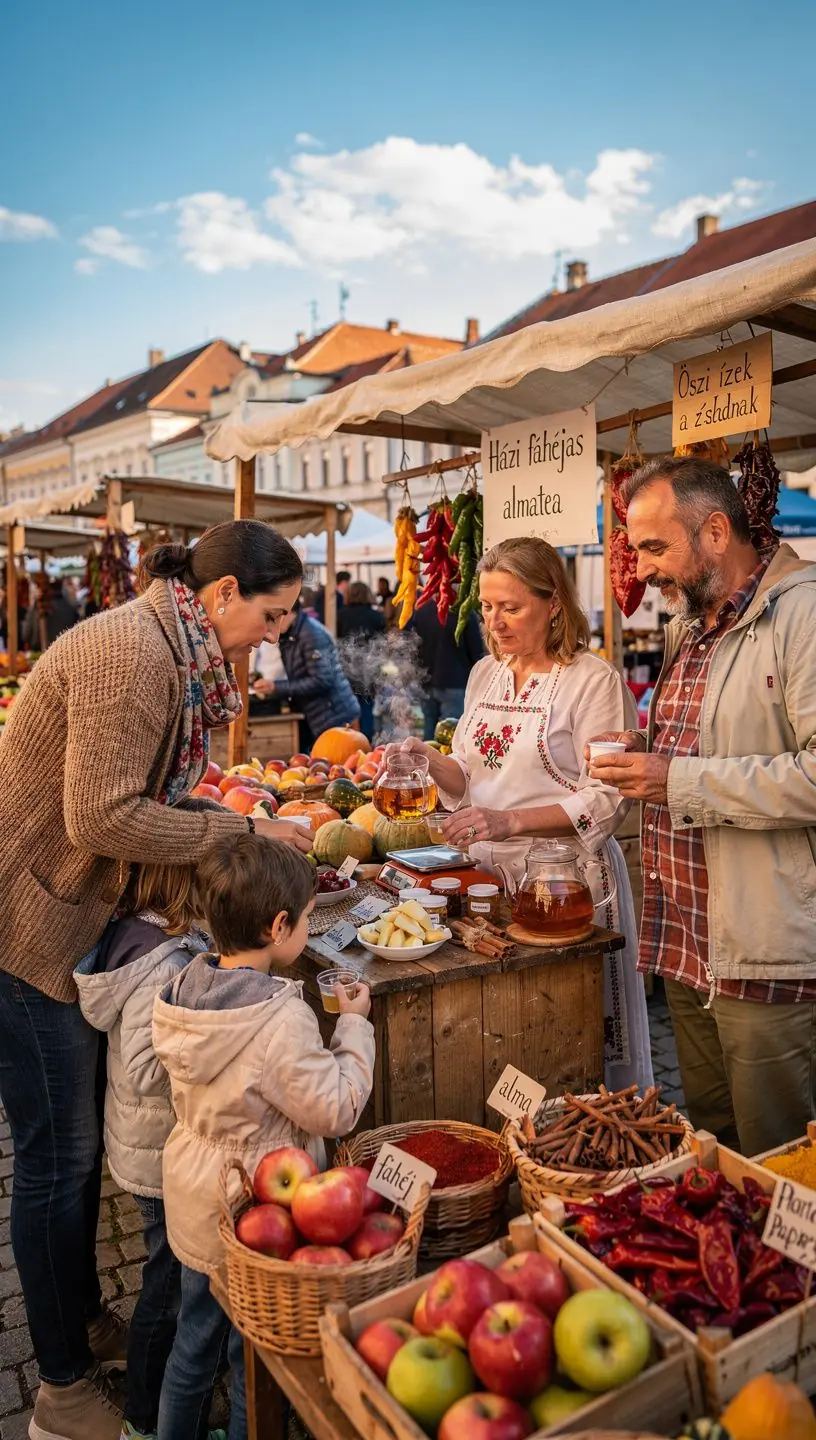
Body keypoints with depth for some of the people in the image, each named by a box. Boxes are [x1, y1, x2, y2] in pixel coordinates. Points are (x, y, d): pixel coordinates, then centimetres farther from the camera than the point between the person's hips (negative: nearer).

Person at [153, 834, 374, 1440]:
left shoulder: (187, 988, -8)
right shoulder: (282, 1018, -31)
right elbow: (336, 1110, -22)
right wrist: (354, 1026, -11)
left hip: (193, 1202, 7)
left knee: (194, 1341, 28)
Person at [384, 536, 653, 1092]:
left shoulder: (594, 680, -9)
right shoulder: (486, 674, 11)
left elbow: (608, 799, -15)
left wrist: (511, 821, -23)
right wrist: (431, 761, -5)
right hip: (489, 872, 6)